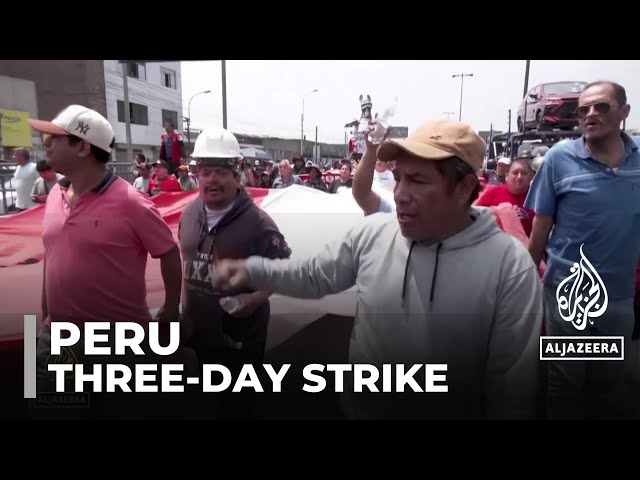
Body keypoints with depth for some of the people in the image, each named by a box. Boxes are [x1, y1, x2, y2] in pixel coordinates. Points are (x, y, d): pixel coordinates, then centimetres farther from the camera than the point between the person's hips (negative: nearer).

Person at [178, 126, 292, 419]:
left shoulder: (256, 221, -20)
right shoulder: (189, 214, -1)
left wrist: (256, 298, -26)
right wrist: (186, 303, 16)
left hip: (241, 336, -5)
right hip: (199, 331, 6)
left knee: (238, 401, 16)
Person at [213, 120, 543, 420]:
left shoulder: (510, 266, -20)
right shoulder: (372, 233, -10)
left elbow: (512, 379, -15)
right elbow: (313, 276, 2)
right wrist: (251, 270, -9)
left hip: (452, 411, -3)